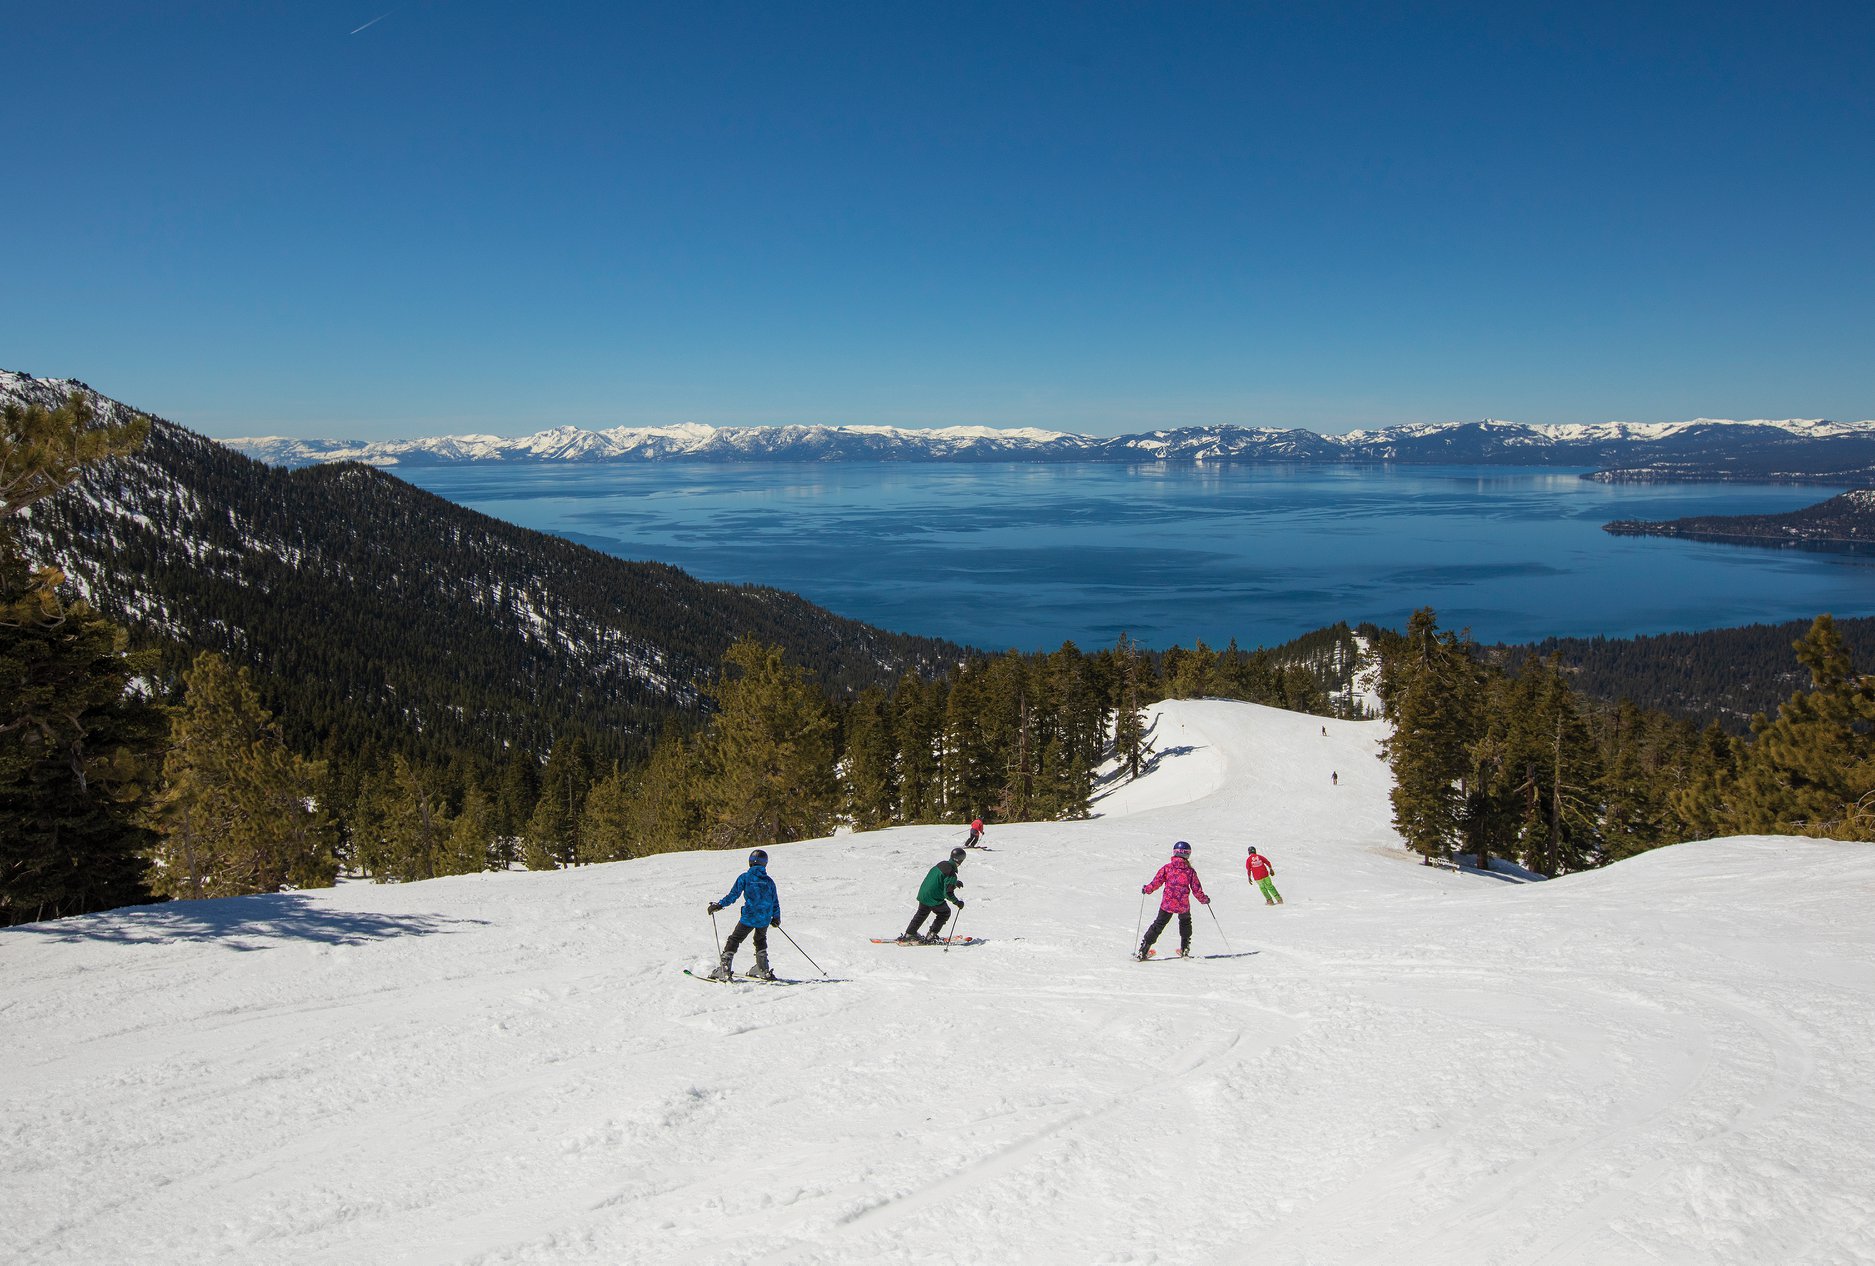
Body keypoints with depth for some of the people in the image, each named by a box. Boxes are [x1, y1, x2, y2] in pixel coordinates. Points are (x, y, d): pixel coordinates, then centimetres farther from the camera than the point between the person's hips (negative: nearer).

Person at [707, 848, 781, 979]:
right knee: (760, 940, 28)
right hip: (765, 919, 3)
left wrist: (719, 905, -3)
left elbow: (733, 895, -9)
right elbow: (775, 902, 11)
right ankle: (763, 970, 26)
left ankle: (724, 969, -2)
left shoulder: (744, 877, -3)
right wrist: (776, 918, 25)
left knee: (734, 940, 7)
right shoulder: (769, 881, 7)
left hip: (749, 917, -3)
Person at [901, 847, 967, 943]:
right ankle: (930, 936, 13)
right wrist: (957, 902, -10)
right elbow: (948, 893, -22)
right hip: (934, 899, -8)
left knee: (922, 914, 27)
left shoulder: (941, 864, 4)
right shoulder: (951, 874, -21)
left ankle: (909, 934, 35)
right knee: (945, 913, 15)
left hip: (922, 894, 8)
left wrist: (955, 883, 29)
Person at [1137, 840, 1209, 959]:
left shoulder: (1167, 868, -3)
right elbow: (1196, 890, 1)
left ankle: (1143, 951, 8)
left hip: (1167, 904, 0)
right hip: (1183, 905, 0)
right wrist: (1204, 899, 18)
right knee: (1185, 922, 30)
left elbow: (1157, 882, -4)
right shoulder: (1190, 871, -2)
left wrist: (1147, 889, 14)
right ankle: (1185, 949, 31)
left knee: (1158, 924, 13)